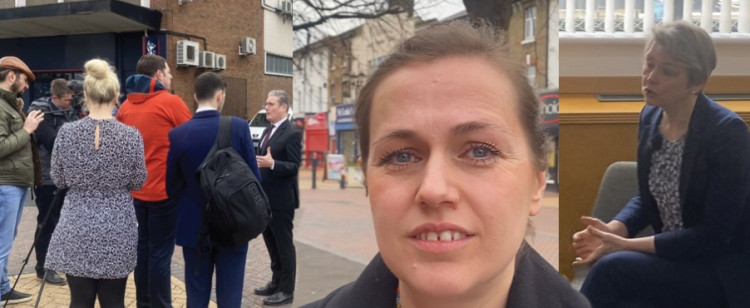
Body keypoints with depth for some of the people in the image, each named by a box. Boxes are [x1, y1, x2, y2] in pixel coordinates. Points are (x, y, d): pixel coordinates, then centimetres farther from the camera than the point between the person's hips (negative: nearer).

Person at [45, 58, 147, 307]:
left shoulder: (67, 132, -7)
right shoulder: (131, 135, -11)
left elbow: (58, 180, 4)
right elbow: (138, 183, -1)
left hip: (77, 229, 1)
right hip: (117, 231, -1)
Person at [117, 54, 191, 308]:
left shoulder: (126, 105, 9)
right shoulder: (171, 102, -9)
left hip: (136, 190, 6)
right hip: (165, 189, -6)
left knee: (143, 248, 15)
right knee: (160, 252, -2)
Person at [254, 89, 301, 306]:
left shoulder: (292, 134, -13)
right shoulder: (267, 132, 14)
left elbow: (294, 167, -19)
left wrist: (272, 163, -31)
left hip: (282, 200, -9)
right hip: (266, 198, 9)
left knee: (284, 245, 1)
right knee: (271, 243, 17)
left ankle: (287, 290, 11)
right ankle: (276, 282, 30)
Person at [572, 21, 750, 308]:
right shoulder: (650, 117, 0)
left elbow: (713, 235, -20)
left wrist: (626, 245, -23)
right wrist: (613, 230, -12)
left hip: (725, 269, -5)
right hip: (672, 252, 5)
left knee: (612, 268, -27)